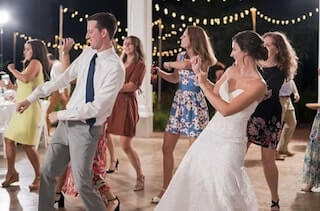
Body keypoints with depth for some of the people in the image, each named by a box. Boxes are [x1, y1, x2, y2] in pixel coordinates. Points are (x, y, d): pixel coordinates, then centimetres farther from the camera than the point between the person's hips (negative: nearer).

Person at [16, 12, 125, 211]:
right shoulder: (88, 53, 3)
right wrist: (32, 98, 9)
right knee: (47, 173, 12)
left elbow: (97, 107, -23)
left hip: (85, 129, -7)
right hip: (67, 123, 7)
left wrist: (60, 115, -14)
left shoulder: (115, 67, -20)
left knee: (83, 184, 0)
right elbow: (63, 78, 10)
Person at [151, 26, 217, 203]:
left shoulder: (202, 59, -11)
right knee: (167, 148, 6)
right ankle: (166, 189, 18)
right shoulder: (181, 56, 9)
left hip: (194, 105, -7)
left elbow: (185, 65, -33)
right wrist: (158, 72, 8)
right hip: (178, 103, 7)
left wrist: (169, 64, -14)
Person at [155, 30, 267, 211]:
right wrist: (201, 75, 4)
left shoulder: (258, 84, -21)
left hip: (230, 142, -7)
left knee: (225, 192, -2)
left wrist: (203, 85, -19)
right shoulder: (232, 70, 2)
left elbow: (226, 109, -26)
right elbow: (214, 91, 18)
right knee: (189, 176, 15)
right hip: (211, 133, 7)